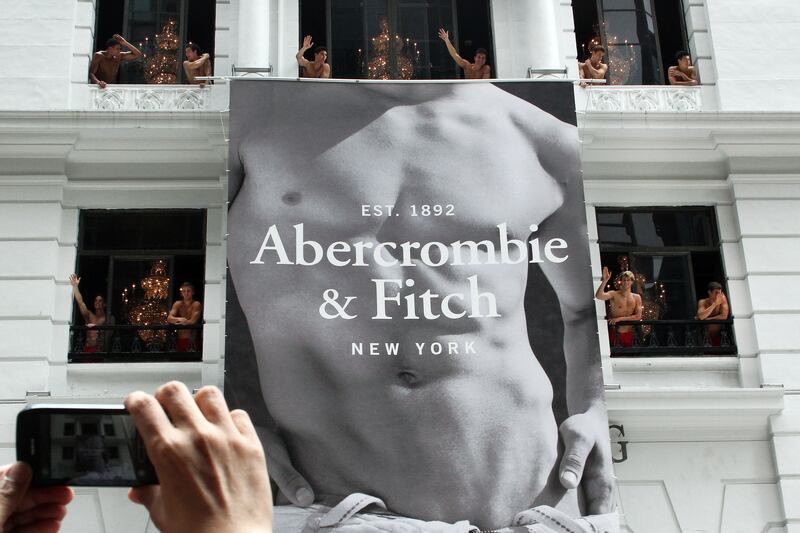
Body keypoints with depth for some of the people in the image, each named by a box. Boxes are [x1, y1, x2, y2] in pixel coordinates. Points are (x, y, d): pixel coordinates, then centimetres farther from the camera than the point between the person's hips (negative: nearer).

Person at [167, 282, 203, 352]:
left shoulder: (196, 304, -3)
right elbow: (169, 318, -6)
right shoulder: (178, 304, 8)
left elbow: (193, 321, -16)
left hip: (192, 340, -3)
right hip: (180, 340, 3)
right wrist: (178, 319, -28)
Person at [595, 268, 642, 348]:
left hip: (628, 334, 3)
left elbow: (638, 316, -3)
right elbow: (598, 296, -22)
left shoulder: (636, 298, 7)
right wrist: (605, 281, -32)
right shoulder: (614, 294, -3)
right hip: (614, 332, -3)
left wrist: (620, 318, -12)